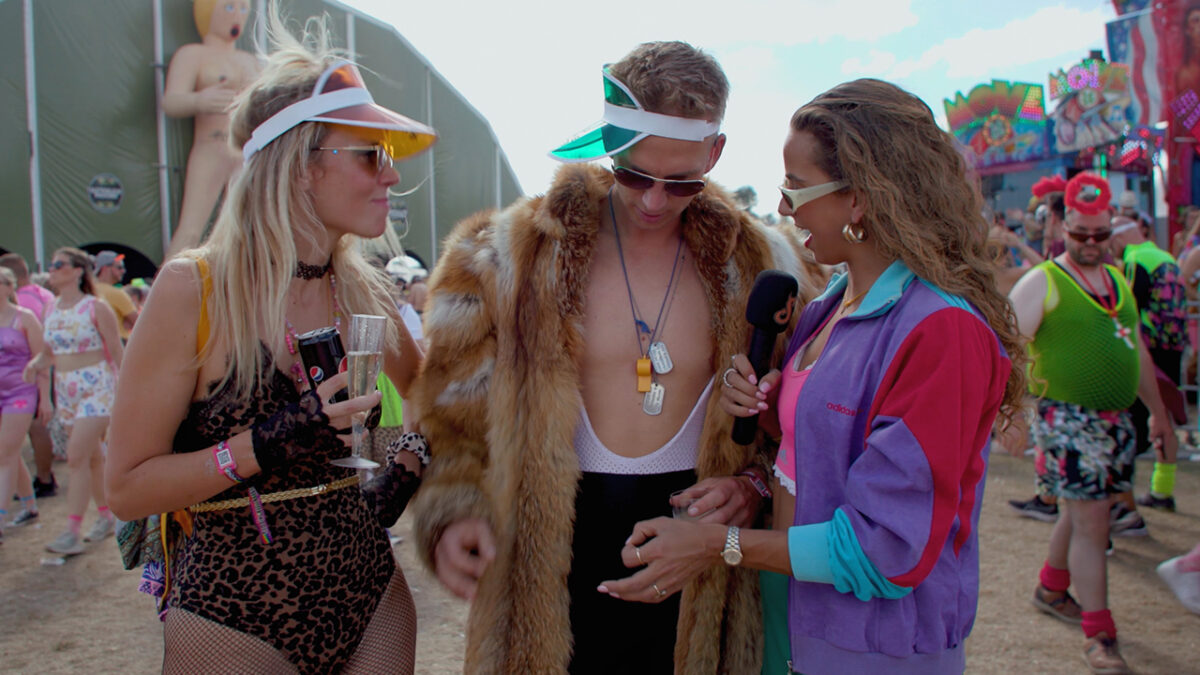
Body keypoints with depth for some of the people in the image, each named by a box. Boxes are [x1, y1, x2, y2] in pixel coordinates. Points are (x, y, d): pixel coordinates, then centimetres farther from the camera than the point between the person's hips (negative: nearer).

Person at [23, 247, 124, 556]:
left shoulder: (96, 308, -9)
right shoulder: (51, 310, 10)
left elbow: (116, 351, -8)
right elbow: (48, 351, 15)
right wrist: (35, 364, -7)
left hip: (96, 387, -7)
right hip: (65, 389, 7)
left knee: (77, 458, -12)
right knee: (92, 458, 13)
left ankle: (72, 533, -10)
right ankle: (106, 517, 26)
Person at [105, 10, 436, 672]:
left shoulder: (363, 291, 0)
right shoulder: (193, 288, -12)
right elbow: (127, 487, -11)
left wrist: (404, 470, 1)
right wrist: (264, 447, -23)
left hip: (370, 598, 5)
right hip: (232, 616, -4)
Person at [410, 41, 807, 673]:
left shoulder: (755, 265, -2)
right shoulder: (510, 255, -7)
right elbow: (456, 412, 1)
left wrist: (753, 486, -11)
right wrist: (454, 512, -13)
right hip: (554, 560, -1)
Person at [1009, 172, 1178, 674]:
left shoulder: (1118, 280, 14)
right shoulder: (1042, 282, -7)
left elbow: (1137, 350, 22)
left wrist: (1158, 412, 24)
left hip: (1117, 420, 7)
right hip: (1069, 420, -7)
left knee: (1080, 511, 16)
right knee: (1090, 522, -6)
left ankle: (1052, 591, 37)